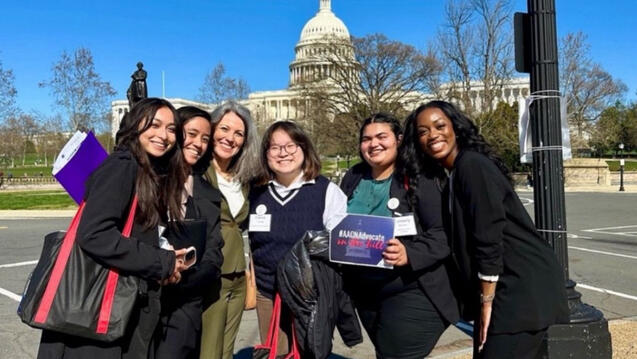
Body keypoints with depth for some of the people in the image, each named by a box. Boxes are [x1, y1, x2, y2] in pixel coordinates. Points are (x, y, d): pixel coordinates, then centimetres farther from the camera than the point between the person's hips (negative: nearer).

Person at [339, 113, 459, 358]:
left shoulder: (418, 179, -11)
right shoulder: (353, 178, 6)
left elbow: (443, 235, -16)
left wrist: (409, 254, -31)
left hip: (412, 293, -6)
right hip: (364, 294, 6)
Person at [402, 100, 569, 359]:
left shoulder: (472, 164, -14)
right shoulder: (452, 175, 14)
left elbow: (489, 238, -18)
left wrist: (486, 302, -14)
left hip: (522, 287, -9)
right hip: (506, 289, 9)